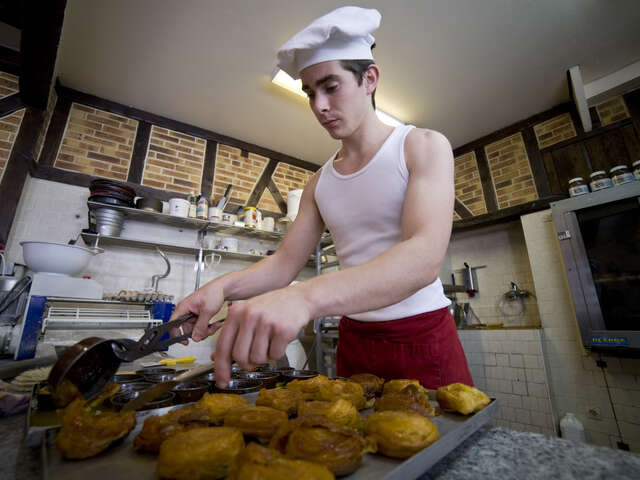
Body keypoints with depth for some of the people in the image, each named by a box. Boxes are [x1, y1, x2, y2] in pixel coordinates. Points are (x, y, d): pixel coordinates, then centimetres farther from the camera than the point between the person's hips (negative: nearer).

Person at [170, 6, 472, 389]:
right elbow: (285, 261, 2)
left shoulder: (423, 146, -9)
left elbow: (424, 258, -26)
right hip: (354, 341, 4)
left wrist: (305, 296, -39)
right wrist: (222, 286, -18)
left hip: (423, 339, -3)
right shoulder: (319, 184, 5)